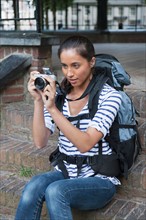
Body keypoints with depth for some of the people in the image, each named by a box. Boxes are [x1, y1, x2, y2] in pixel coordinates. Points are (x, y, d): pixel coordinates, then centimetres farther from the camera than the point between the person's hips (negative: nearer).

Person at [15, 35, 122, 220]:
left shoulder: (109, 96, -11)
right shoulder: (58, 94, 1)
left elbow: (85, 144, -21)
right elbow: (40, 142, -5)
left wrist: (53, 109, -28)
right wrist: (38, 101, -16)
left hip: (99, 180, -3)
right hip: (64, 173, 4)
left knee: (55, 191, -32)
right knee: (33, 186, -28)